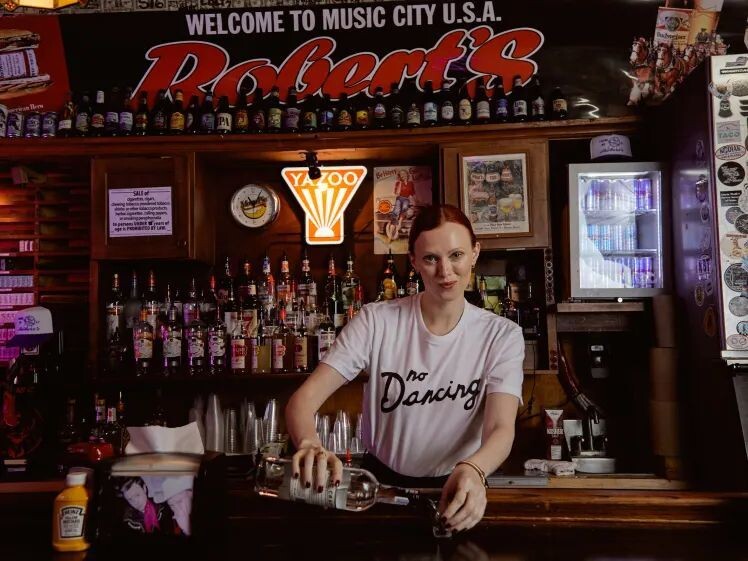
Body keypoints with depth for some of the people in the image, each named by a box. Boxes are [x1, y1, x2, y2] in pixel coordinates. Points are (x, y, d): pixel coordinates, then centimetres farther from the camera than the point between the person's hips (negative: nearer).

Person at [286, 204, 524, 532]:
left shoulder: (501, 336, -7)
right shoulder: (376, 322, -10)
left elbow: (501, 429, -18)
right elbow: (305, 397, -15)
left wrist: (473, 470, -40)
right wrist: (309, 445, -37)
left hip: (455, 490, 1)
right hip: (381, 485, -1)